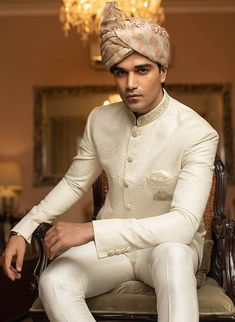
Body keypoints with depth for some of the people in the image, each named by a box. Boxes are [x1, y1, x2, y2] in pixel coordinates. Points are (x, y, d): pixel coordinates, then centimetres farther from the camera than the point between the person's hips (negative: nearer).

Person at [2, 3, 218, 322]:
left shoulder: (197, 134, -20)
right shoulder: (99, 120, -3)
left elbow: (184, 223, -30)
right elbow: (74, 183, 10)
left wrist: (91, 230, -37)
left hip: (170, 245, -3)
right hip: (111, 241, 4)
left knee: (171, 255, -40)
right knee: (53, 281, -25)